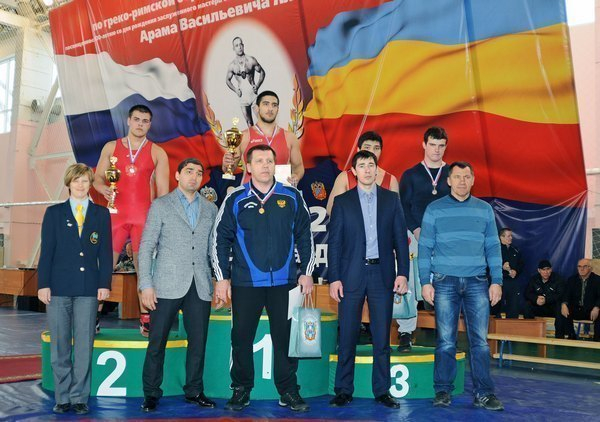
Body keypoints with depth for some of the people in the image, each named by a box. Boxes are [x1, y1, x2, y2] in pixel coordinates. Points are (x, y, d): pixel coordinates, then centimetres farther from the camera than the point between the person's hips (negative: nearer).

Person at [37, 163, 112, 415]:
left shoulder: (101, 214, 9)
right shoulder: (54, 213, 9)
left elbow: (105, 252, 6)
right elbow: (46, 251, 4)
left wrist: (104, 284, -2)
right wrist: (43, 284, -3)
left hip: (88, 289, 0)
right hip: (59, 287, 0)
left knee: (84, 347, 1)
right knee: (59, 346, 5)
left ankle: (80, 397, 10)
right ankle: (63, 398, 15)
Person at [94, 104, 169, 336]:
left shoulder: (157, 153, 8)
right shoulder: (111, 147, 13)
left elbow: (163, 190, 5)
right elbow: (98, 177, 13)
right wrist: (103, 189, -10)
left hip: (144, 216, -1)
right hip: (115, 213, 1)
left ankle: (146, 319, 3)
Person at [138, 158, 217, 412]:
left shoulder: (210, 209, 13)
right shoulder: (160, 205, 4)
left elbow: (213, 249, 14)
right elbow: (146, 247, 0)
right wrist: (146, 285, -7)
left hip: (201, 287, 3)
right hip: (168, 286, -3)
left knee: (198, 342, 7)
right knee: (157, 342, 1)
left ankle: (194, 391, 21)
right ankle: (151, 394, 14)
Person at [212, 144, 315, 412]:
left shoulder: (292, 197, 5)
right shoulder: (235, 200, 2)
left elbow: (304, 236, 10)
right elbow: (220, 240, 4)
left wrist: (307, 272, 6)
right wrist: (222, 278, 0)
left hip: (284, 282, 1)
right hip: (245, 282, 0)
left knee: (285, 337, 5)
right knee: (242, 338, 5)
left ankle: (288, 392, 18)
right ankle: (241, 390, 20)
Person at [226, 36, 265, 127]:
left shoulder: (251, 60, -4)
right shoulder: (232, 65, 0)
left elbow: (262, 72, 6)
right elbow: (227, 80, 14)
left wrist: (257, 86, -6)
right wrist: (235, 90, -2)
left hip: (253, 93, -2)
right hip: (242, 95, 2)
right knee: (248, 122, 9)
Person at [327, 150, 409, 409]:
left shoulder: (391, 199, 8)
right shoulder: (342, 201, 5)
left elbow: (400, 239, 6)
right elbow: (334, 242, 2)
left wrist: (402, 273, -2)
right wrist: (334, 278, -5)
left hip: (382, 274, 1)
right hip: (352, 275, -1)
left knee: (382, 337, 6)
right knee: (347, 337, 3)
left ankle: (382, 391, 16)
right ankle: (344, 391, 13)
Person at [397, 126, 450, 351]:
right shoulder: (410, 175, 8)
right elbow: (403, 207, 3)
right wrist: (417, 230, -9)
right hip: (416, 236, -1)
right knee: (410, 285, -5)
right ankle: (405, 334, 3)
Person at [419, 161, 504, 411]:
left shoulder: (484, 209, 12)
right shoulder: (434, 209, 6)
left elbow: (493, 247, 11)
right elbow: (424, 248, 4)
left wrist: (497, 281, 3)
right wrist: (425, 282, -3)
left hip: (477, 282, 2)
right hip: (445, 281, -1)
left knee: (480, 340, -1)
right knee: (446, 340, 1)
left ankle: (483, 393, 6)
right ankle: (443, 391, 10)